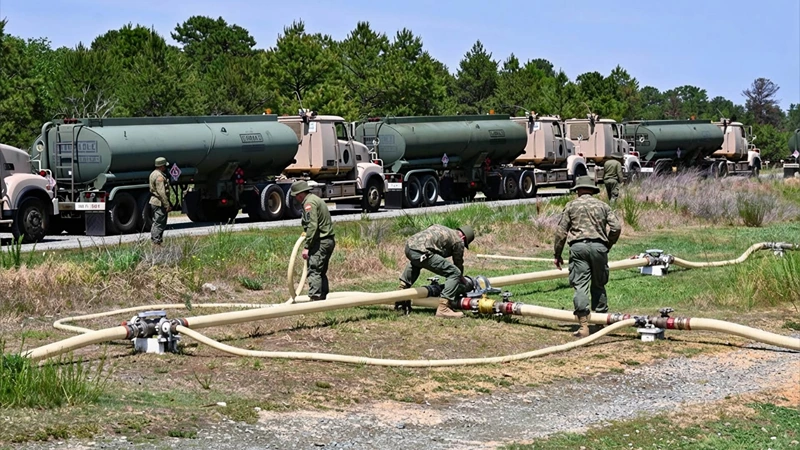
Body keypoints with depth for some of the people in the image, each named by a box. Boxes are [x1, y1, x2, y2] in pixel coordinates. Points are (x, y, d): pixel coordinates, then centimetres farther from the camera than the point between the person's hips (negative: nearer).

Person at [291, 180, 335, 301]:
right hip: (329, 240, 10)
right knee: (321, 272, 16)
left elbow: (312, 226, -21)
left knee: (314, 271, -13)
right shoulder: (316, 199, 20)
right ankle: (323, 298, 20)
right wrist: (307, 234, 14)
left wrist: (306, 247, -21)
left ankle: (315, 298, -20)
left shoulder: (309, 203, -12)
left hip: (320, 242, -10)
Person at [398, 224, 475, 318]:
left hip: (408, 245, 9)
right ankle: (443, 309, -12)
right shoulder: (459, 241, 9)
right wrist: (462, 279, 40)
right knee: (454, 273, -5)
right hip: (421, 252, -9)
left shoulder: (440, 228, 31)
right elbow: (458, 264, 20)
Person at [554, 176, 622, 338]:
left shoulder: (571, 206, 12)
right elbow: (616, 227, 7)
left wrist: (557, 254, 13)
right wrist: (607, 246, 20)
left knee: (580, 285, -6)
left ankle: (584, 325, -15)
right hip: (598, 246, 2)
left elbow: (561, 232, 6)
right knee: (599, 284, 16)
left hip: (578, 247, -2)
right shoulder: (602, 206, 16)